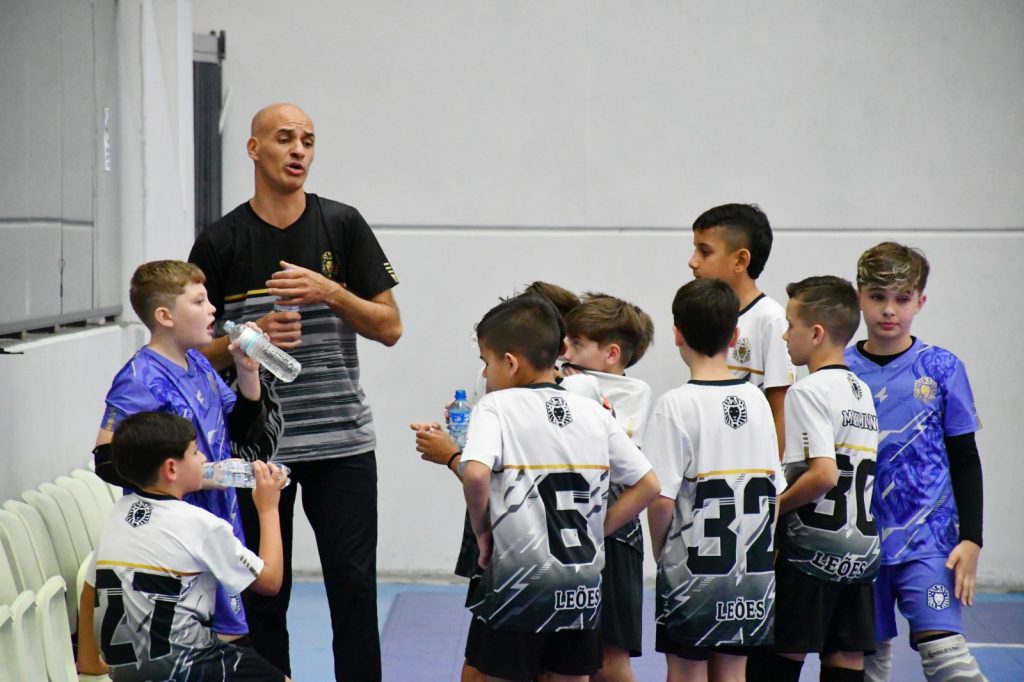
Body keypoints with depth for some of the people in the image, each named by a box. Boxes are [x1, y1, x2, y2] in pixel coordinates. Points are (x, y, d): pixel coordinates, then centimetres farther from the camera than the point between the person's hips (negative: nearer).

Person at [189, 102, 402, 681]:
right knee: (262, 594, 6)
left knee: (354, 587, 0)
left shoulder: (343, 225, 3)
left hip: (343, 441, 0)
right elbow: (197, 352, 4)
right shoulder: (219, 243, 2)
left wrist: (330, 292, -13)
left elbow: (389, 327, 2)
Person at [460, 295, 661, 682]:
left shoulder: (497, 407, -8)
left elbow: (475, 475, -25)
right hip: (583, 585, 5)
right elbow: (647, 485, 8)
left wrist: (481, 528, -8)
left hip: (519, 581, -5)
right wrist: (595, 530, 9)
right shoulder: (593, 412, 7)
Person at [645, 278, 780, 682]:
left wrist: (659, 550, -1)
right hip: (752, 572, 5)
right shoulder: (756, 400, 2)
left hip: (691, 569, -5)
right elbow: (774, 492, 6)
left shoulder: (676, 405, -13)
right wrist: (759, 549, 16)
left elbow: (662, 499, -16)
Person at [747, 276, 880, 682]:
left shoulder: (808, 390, -12)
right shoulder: (863, 392, 14)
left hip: (812, 548, -8)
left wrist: (777, 506, -9)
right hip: (861, 551, 8)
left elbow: (823, 474, -23)